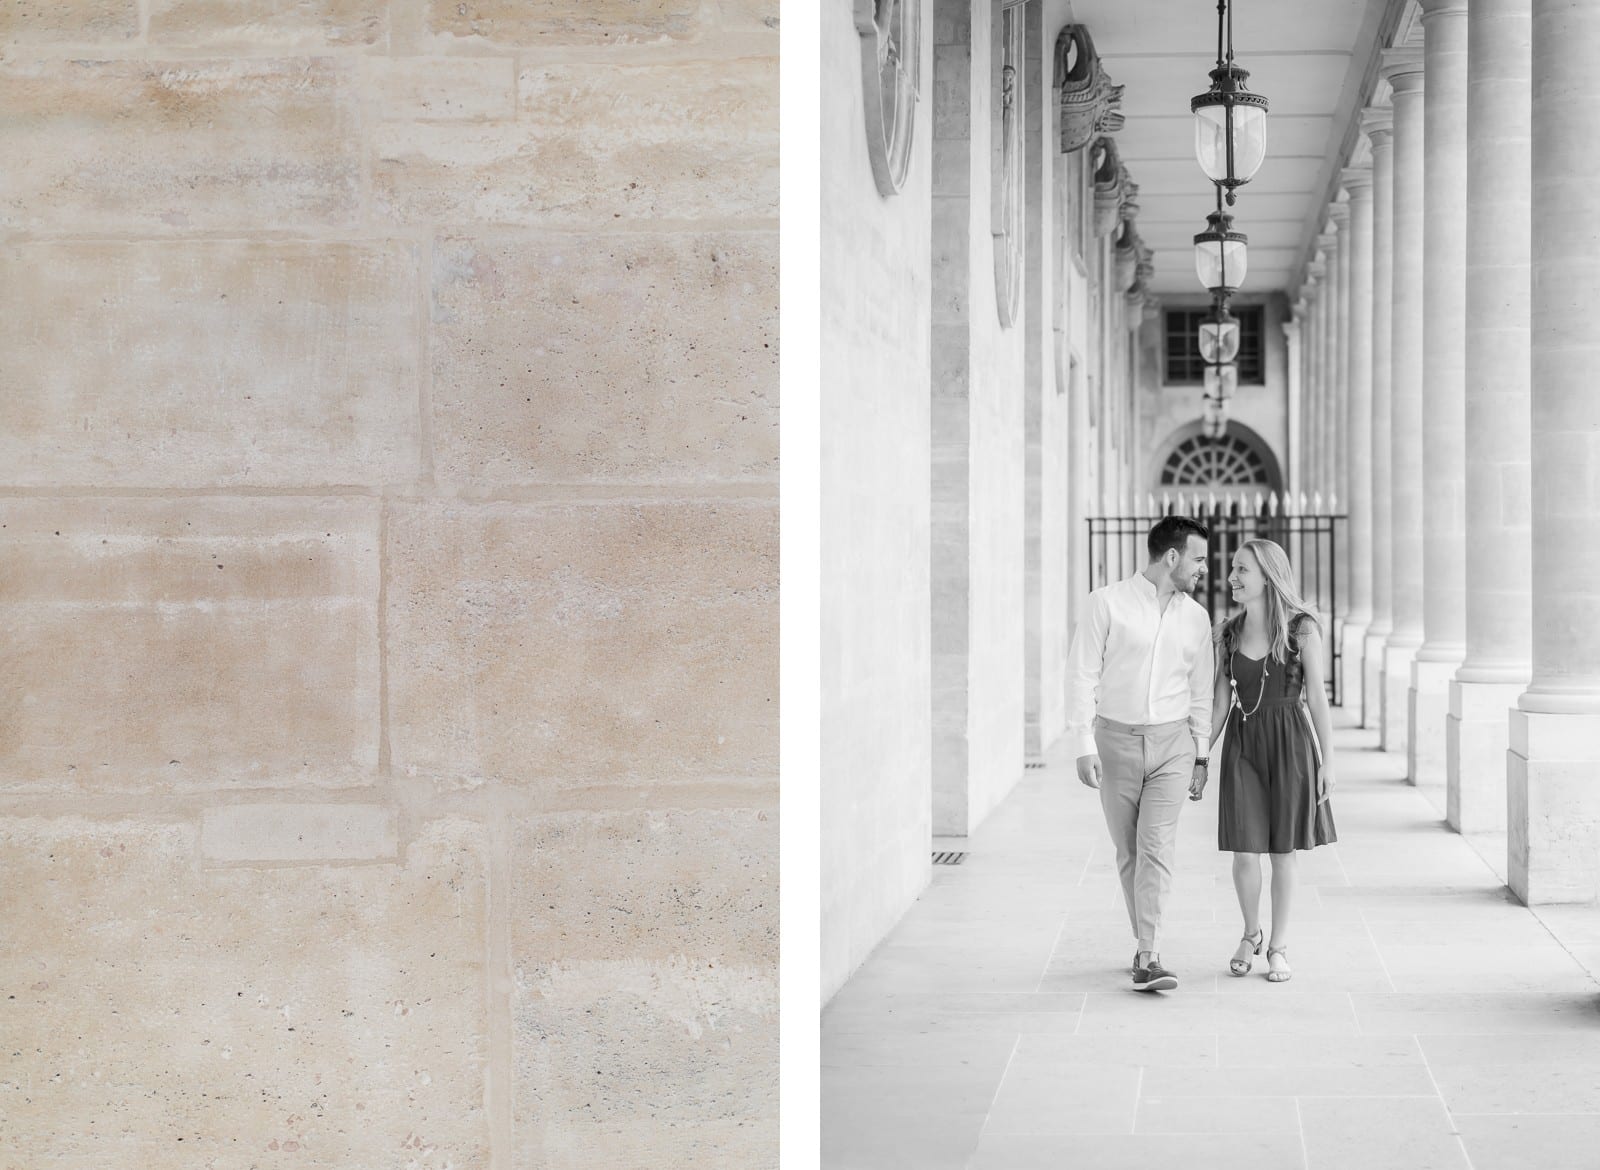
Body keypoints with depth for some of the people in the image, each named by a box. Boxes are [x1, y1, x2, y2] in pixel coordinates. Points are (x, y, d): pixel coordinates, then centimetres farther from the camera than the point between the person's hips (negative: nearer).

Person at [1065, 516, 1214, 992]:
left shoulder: (1196, 617, 6)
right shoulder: (1107, 604, -6)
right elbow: (1082, 675, -7)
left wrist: (1200, 752, 15)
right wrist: (1083, 745, -12)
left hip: (1172, 743, 1)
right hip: (1116, 739, -1)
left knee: (1156, 848, -12)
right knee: (1128, 852, 7)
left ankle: (1148, 959, -16)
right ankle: (1145, 942, 24)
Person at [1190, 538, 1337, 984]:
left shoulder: (1302, 628, -5)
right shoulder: (1228, 633, 5)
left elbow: (1317, 696, -3)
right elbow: (1220, 701, 9)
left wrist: (1327, 759, -5)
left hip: (1290, 744, -3)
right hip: (1241, 743, 3)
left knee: (1283, 850, 5)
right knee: (1243, 850, -1)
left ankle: (1279, 947, 18)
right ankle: (1251, 933, 25)